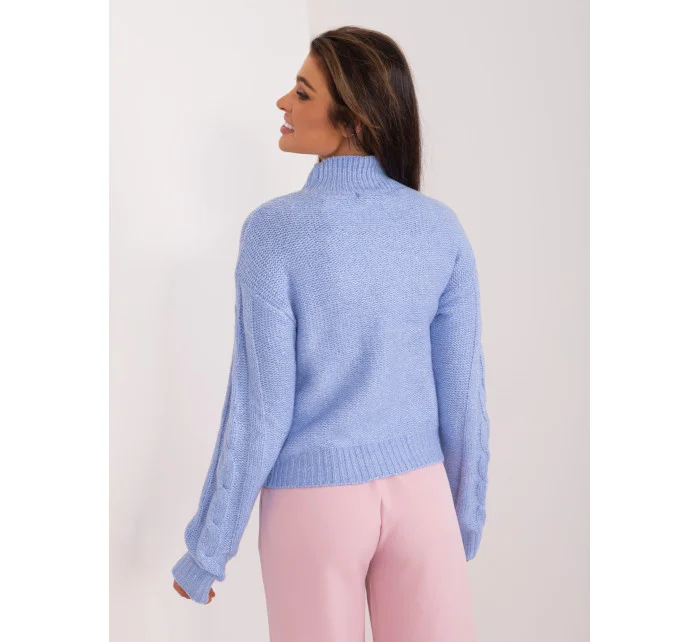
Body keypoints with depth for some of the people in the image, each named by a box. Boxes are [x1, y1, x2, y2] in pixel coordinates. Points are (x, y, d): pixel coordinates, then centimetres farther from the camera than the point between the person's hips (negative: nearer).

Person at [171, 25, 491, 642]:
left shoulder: (275, 228, -17)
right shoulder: (441, 226, -5)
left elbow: (261, 407, -16)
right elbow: (462, 388, -1)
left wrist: (205, 552, -3)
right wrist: (468, 514, 14)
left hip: (312, 501, -3)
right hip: (416, 491, 3)